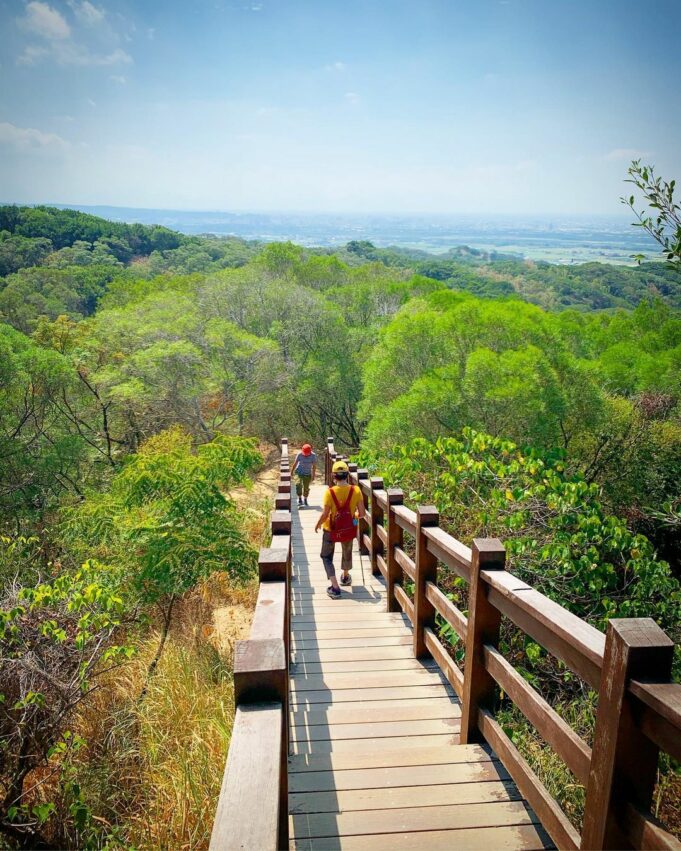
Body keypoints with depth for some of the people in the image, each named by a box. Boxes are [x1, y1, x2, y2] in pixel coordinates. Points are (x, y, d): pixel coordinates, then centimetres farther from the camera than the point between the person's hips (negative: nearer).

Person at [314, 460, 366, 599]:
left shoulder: (329, 492, -24)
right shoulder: (356, 491, -17)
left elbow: (324, 515, -21)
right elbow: (361, 513, -12)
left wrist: (318, 524, -1)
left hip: (331, 529, -3)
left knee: (327, 557, 16)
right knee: (347, 553, 30)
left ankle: (335, 588, 5)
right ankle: (345, 577, 53)